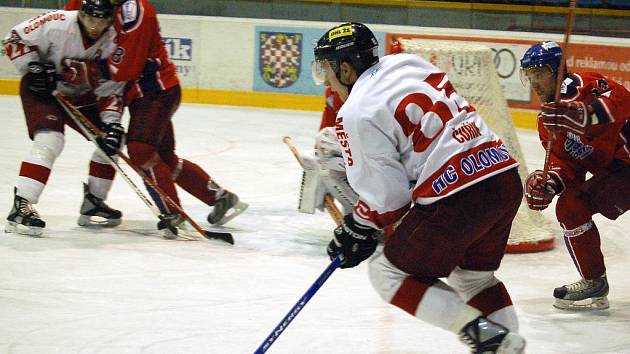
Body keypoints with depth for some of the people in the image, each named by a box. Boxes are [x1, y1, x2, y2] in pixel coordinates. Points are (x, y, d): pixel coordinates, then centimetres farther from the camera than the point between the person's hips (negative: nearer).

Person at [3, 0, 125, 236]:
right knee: (50, 141, -27)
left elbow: (110, 90, -11)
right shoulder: (56, 24, -27)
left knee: (113, 141, 0)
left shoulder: (114, 42, -15)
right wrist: (34, 67, -26)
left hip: (81, 97, 6)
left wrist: (112, 123, -23)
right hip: (42, 90, -6)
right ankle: (21, 207, -28)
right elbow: (14, 40, -17)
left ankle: (92, 203, 12)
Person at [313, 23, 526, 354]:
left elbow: (387, 195, -6)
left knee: (390, 273, 9)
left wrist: (358, 228, 11)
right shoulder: (407, 63, 15)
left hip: (455, 197, -8)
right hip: (506, 176, 8)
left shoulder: (356, 114, -7)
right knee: (474, 275, 27)